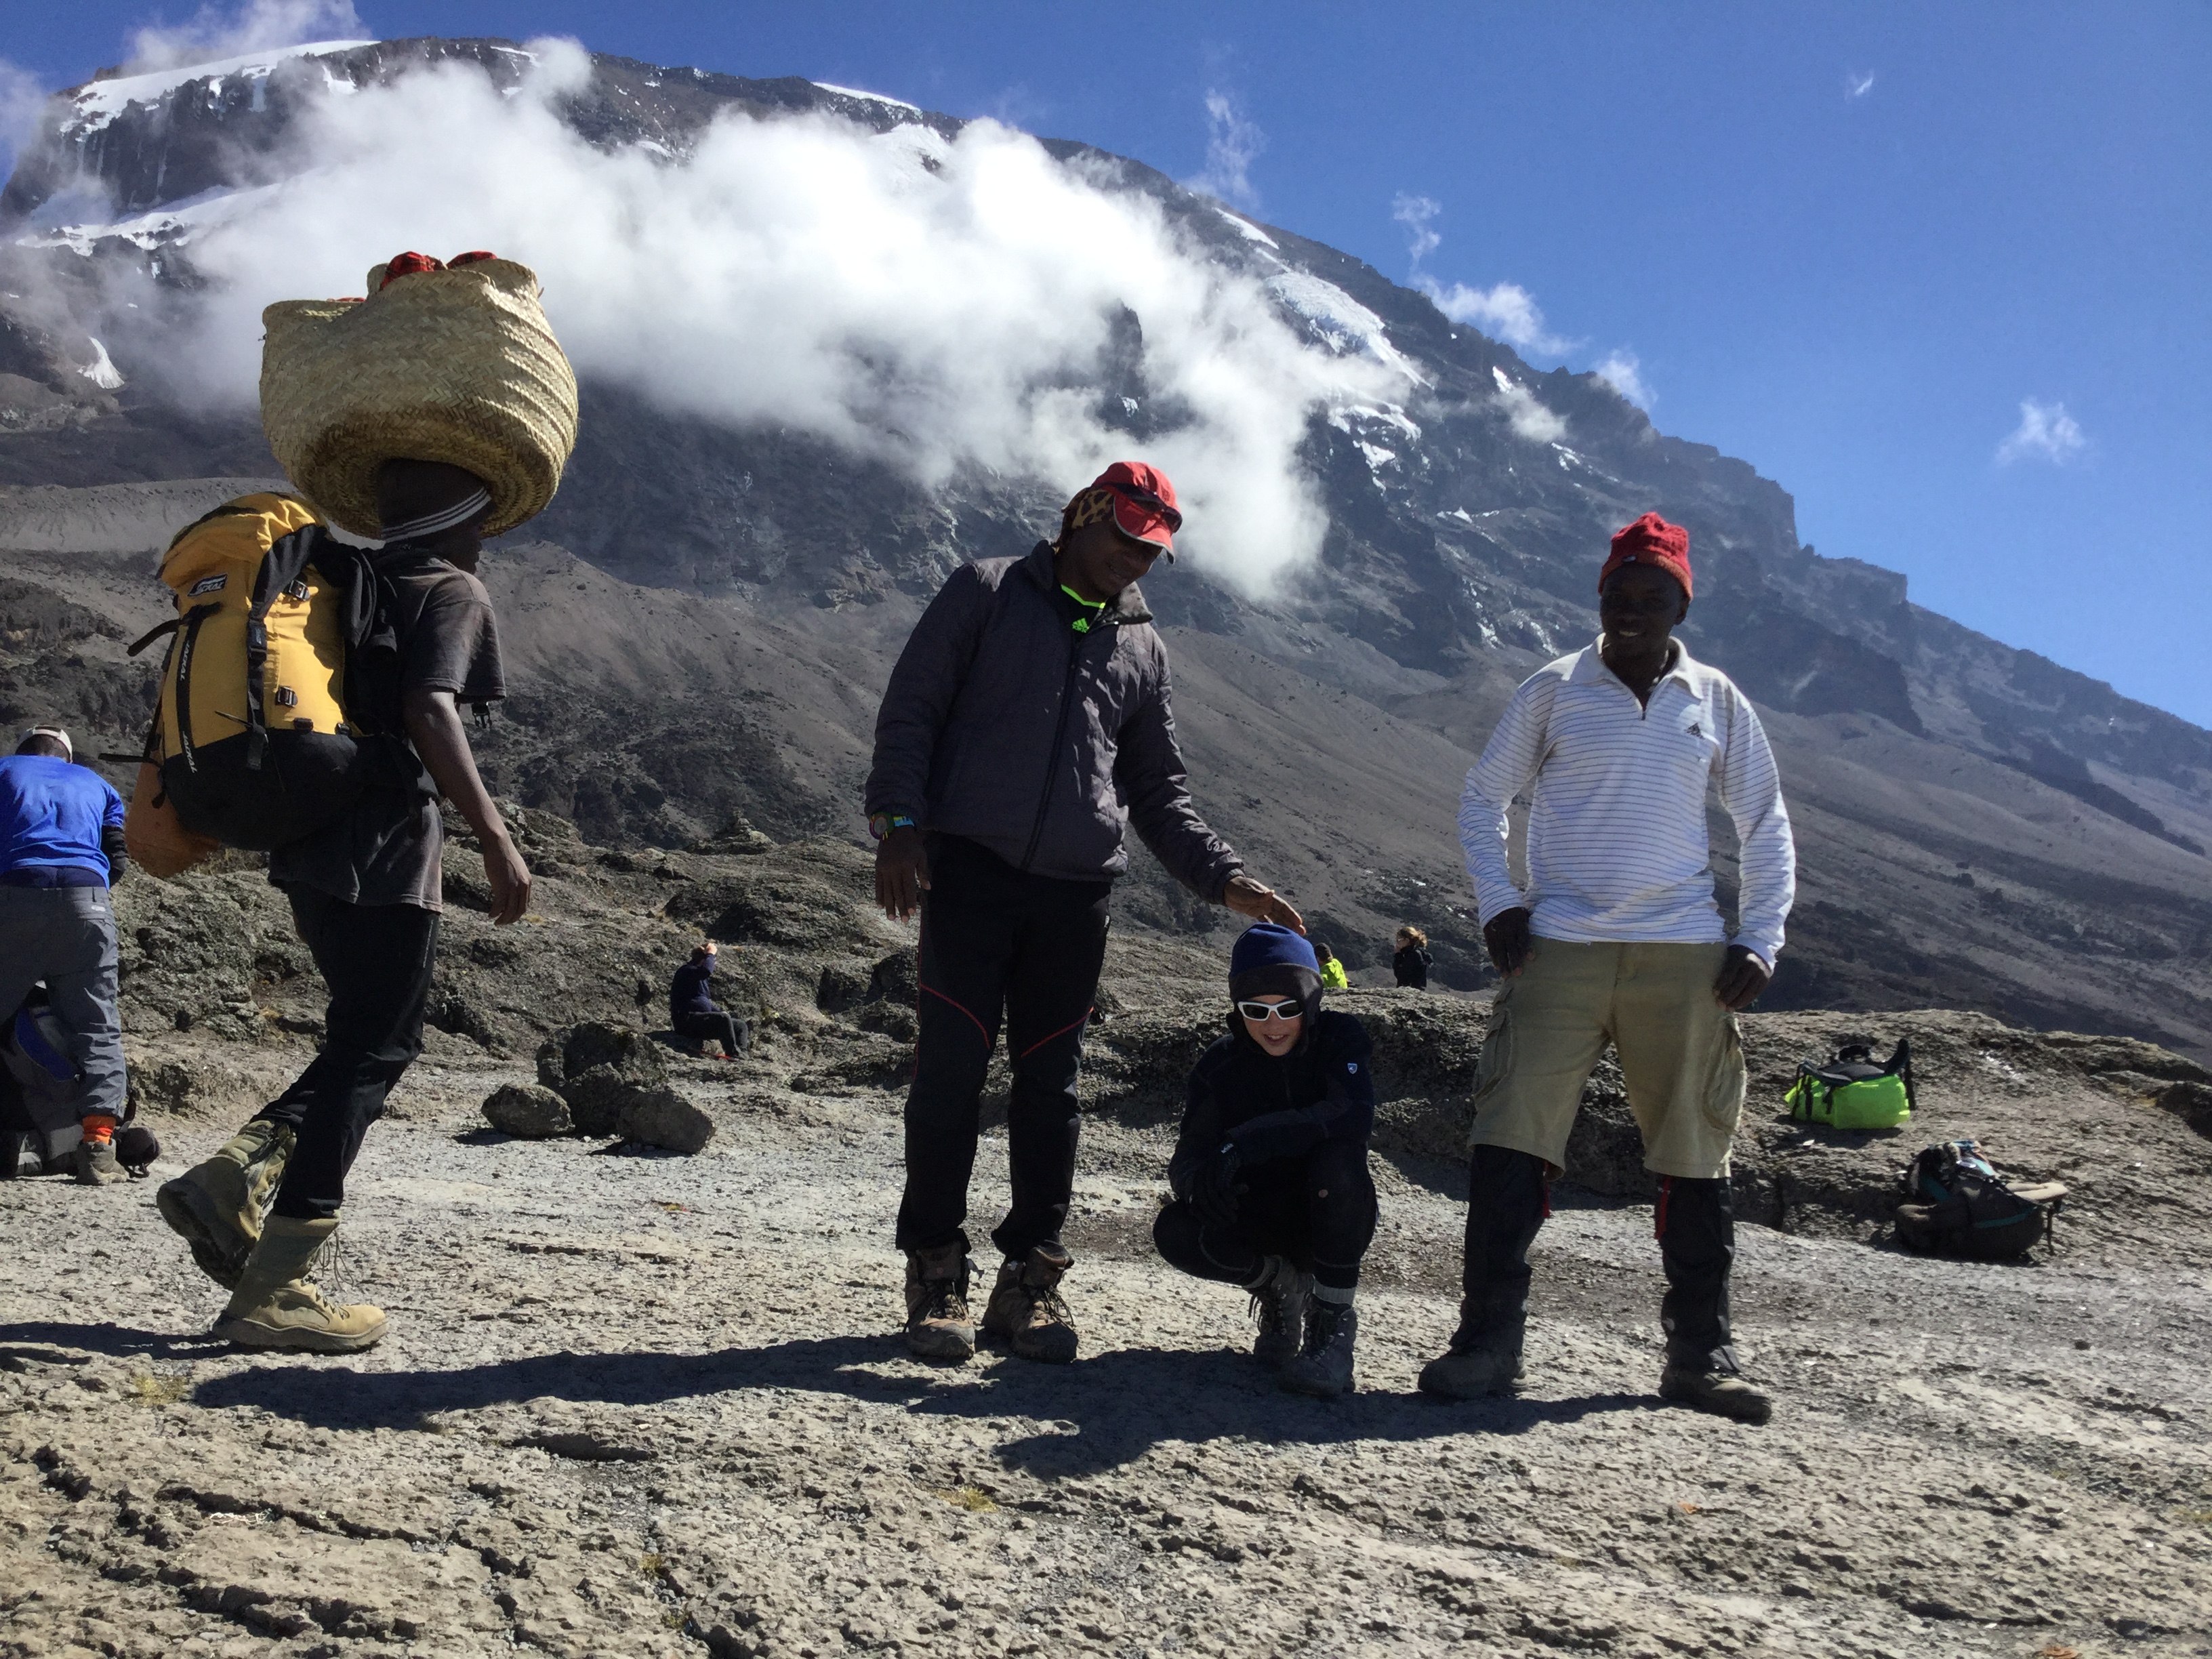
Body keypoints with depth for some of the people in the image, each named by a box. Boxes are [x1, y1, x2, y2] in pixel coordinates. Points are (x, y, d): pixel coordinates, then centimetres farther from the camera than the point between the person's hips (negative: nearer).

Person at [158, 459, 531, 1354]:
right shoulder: (455, 592, -5)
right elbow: (427, 710, -21)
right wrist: (494, 836, -23)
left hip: (311, 846, 8)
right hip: (387, 851, -8)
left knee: (367, 1042, 19)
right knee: (372, 1053, -3)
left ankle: (229, 1178, 4)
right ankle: (271, 1291, -3)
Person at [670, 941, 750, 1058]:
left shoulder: (699, 976, 22)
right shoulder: (687, 971, -10)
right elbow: (706, 971, -33)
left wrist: (720, 1011, 11)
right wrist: (710, 954, -15)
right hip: (687, 1021, -10)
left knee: (741, 1026, 1)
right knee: (723, 1018, -31)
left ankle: (743, 1052, -24)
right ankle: (733, 1053, -32)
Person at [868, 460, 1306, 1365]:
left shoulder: (1142, 646, 19)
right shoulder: (987, 592, 8)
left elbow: (1159, 789, 21)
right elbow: (910, 711, 3)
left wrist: (1225, 877, 8)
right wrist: (898, 825, -9)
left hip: (1075, 893, 4)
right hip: (970, 872, -3)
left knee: (1051, 1087, 4)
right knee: (951, 1071, -6)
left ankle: (1031, 1278, 11)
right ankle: (937, 1273, 4)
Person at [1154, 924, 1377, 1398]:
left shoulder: (1340, 1038, -14)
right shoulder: (1219, 1065, -7)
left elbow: (1356, 1113, -34)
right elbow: (1186, 1159, -14)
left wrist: (1250, 1140, -44)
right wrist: (1201, 1181, -41)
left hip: (1332, 1220, -2)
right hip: (1260, 1219, 3)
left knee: (1338, 1155, -34)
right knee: (1175, 1232, -25)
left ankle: (1333, 1320, -20)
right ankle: (1282, 1285, 3)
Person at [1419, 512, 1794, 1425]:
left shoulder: (1715, 701, 9)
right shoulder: (1554, 691, 5)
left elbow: (1766, 826, 15)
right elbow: (1482, 801, 11)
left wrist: (1759, 939, 4)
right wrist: (1499, 904, -2)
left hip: (1685, 956, 2)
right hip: (1561, 948, -1)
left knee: (1695, 1153, 6)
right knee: (1511, 1139, -8)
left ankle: (1700, 1354, 17)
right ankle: (1488, 1341, -1)